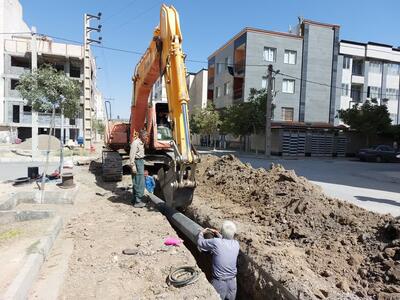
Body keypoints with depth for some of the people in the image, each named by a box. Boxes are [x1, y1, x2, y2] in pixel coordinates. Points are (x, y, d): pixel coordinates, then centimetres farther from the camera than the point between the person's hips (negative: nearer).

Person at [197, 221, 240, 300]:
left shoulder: (216, 242, -23)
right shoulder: (236, 244, -8)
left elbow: (200, 243, -6)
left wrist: (201, 233, 11)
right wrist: (218, 234, 19)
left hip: (219, 281, -4)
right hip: (232, 280, 4)